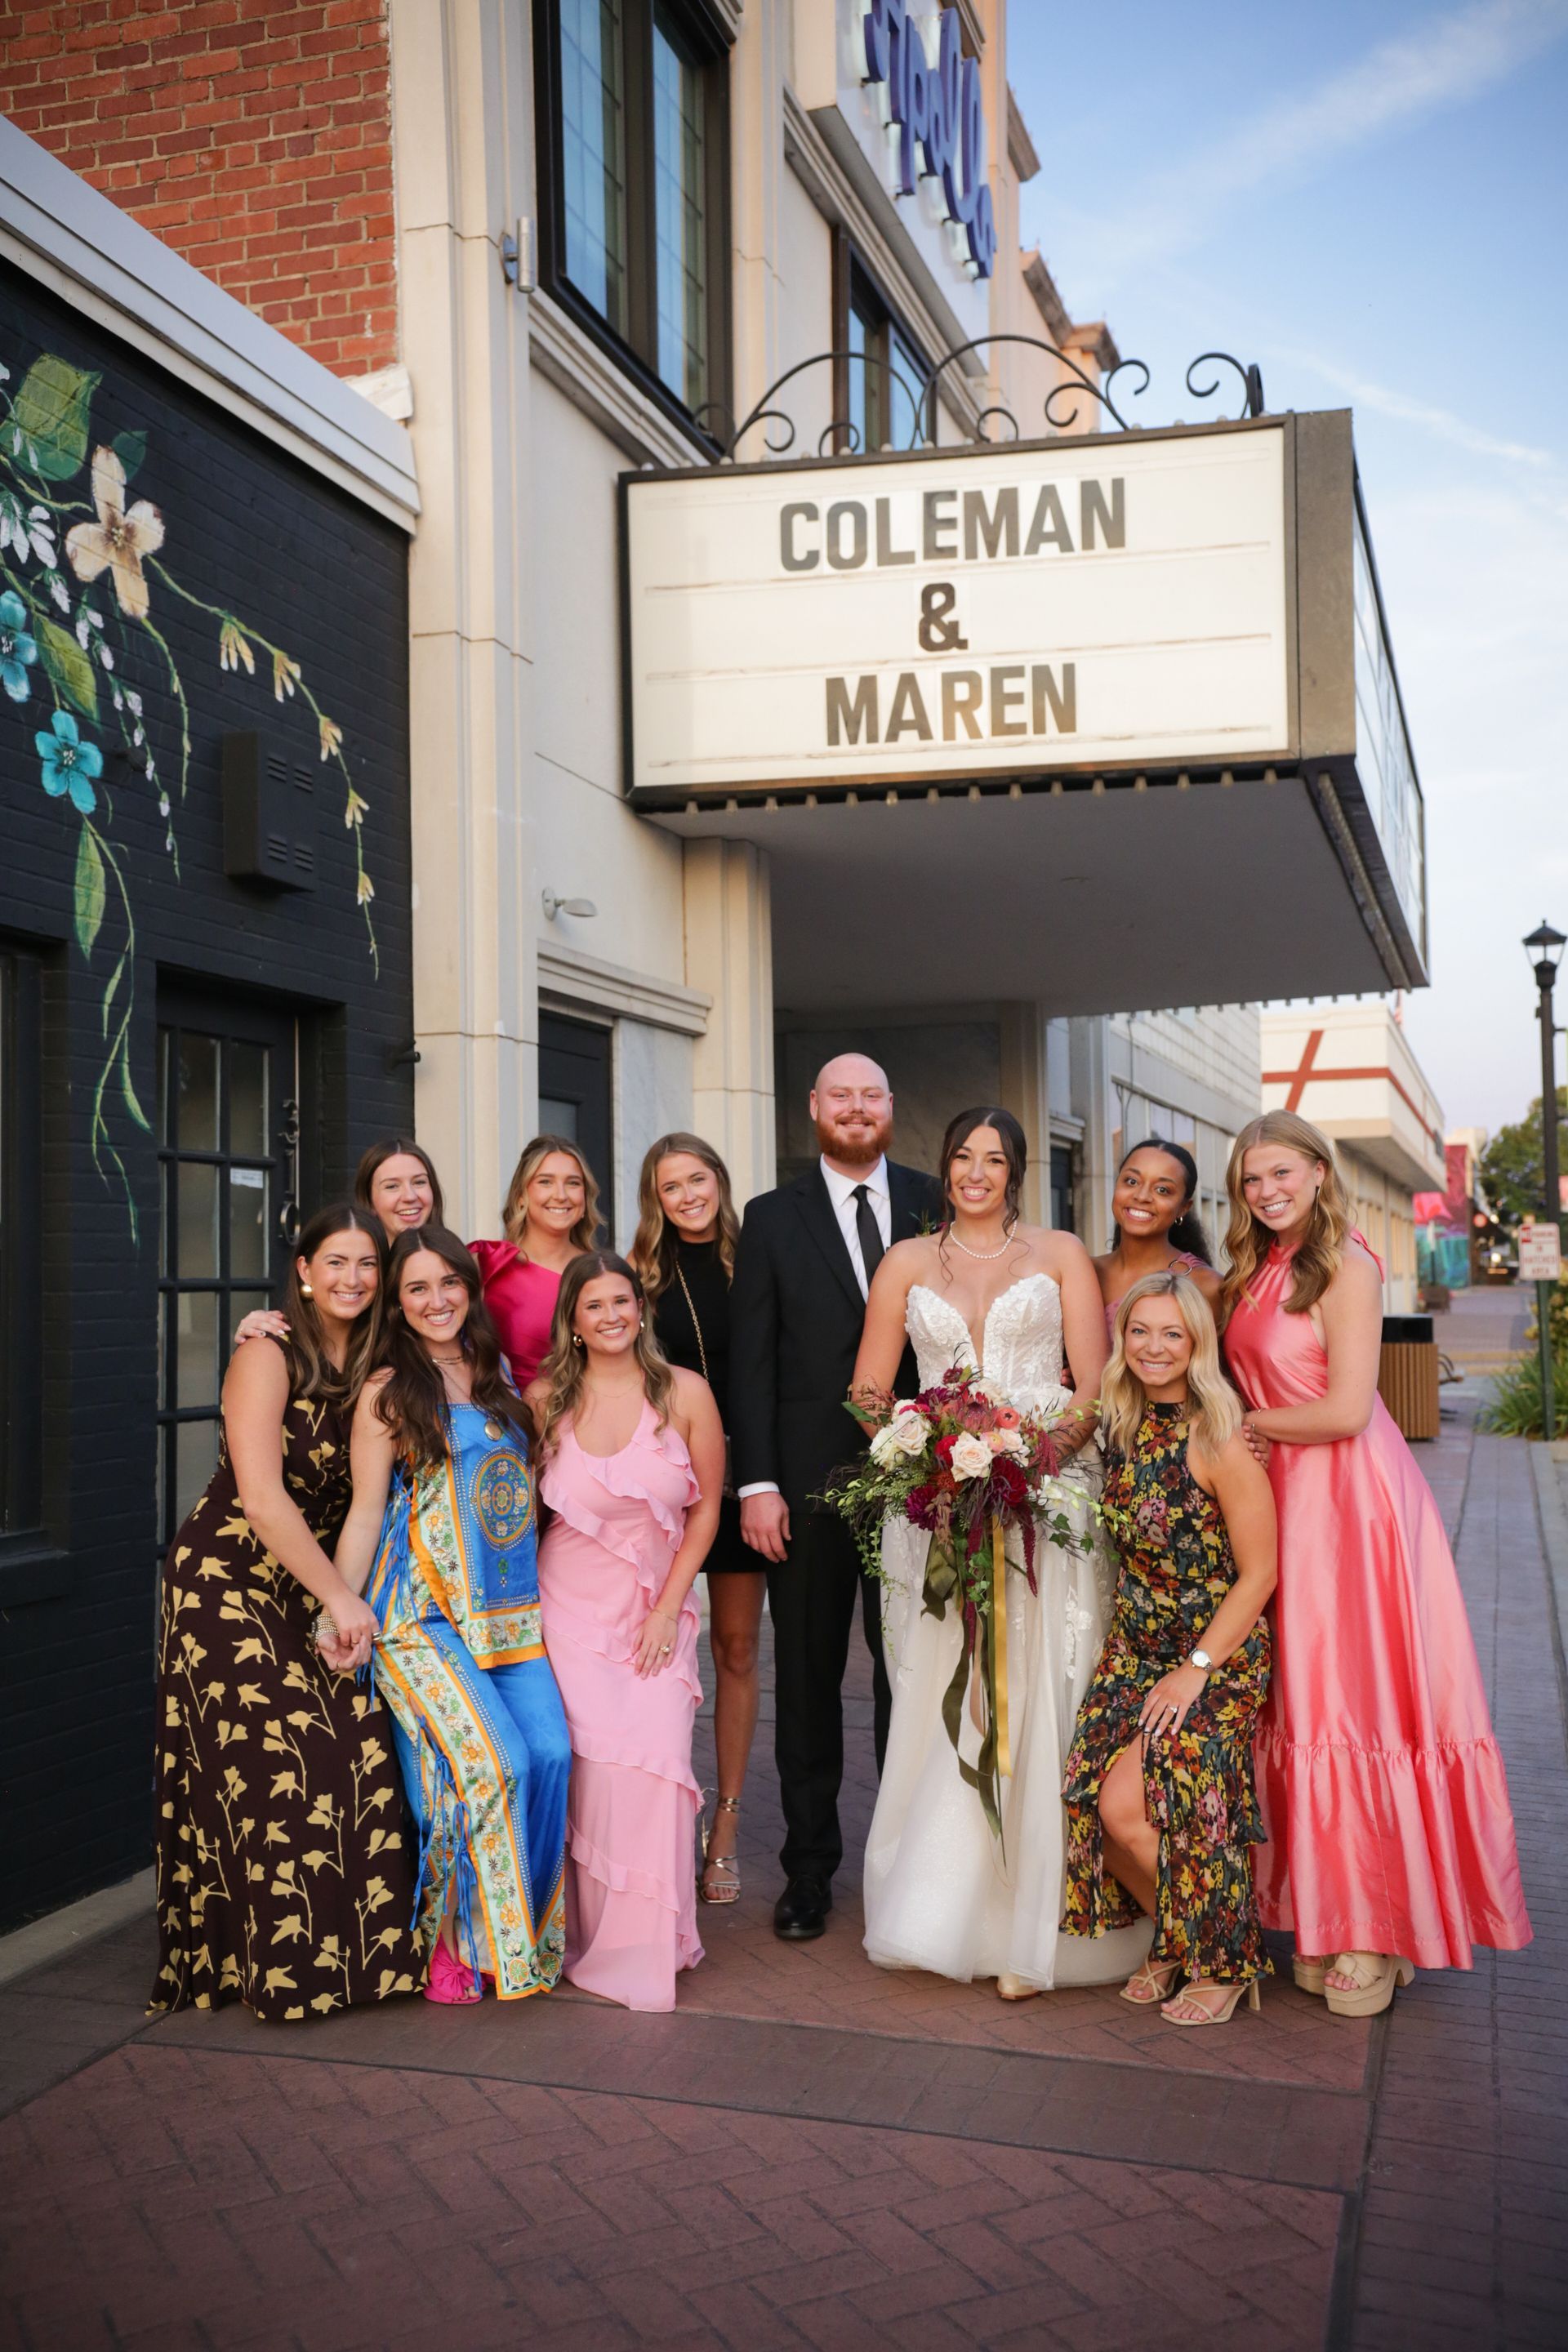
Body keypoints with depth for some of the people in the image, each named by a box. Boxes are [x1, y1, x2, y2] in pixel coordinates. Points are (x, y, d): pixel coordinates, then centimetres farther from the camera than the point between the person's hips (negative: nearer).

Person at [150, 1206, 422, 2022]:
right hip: (229, 1581, -5)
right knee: (274, 1763, -10)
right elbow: (263, 1499, -18)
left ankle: (359, 1948, 8)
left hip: (319, 1583, 5)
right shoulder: (268, 1357, -13)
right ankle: (281, 1964, 5)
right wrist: (339, 1596, -17)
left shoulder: (373, 1367, 6)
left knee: (358, 1753, -7)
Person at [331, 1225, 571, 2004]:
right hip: (424, 1610, -5)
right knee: (492, 1759, -18)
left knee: (551, 1752, -11)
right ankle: (457, 1937, 2)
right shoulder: (388, 1391, 0)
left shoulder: (497, 1375, 14)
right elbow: (365, 1513, 0)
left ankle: (527, 1930, 8)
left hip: (510, 1607, 5)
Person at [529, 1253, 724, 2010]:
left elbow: (705, 1508, 2)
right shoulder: (545, 1398, 0)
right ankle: (591, 1933, 7)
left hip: (656, 1605, 0)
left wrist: (667, 1609, -3)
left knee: (655, 1755, -13)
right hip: (570, 1606, 0)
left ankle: (648, 1944, 5)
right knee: (590, 1761, -11)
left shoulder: (686, 1393, -2)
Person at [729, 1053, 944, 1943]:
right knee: (807, 1677, 8)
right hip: (809, 1480, 0)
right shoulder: (773, 1218, 4)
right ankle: (810, 1869, 19)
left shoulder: (936, 1207, 5)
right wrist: (757, 1483, -8)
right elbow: (752, 1361, -1)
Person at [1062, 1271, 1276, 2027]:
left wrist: (1196, 1670, -15)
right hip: (1134, 1647, 6)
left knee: (1128, 1805, -17)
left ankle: (1221, 1962, 9)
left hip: (1217, 1657, -6)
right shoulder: (1121, 1429, 4)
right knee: (1096, 1799, -10)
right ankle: (1173, 1943, 18)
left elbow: (1258, 1574, -14)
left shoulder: (1218, 1445, -16)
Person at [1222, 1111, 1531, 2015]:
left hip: (1351, 1501, -7)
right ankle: (1325, 1916, 18)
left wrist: (1243, 1423, -5)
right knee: (1305, 1698, 8)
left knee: (1361, 1697, -2)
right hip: (1287, 1503, 7)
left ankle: (1379, 1932, 9)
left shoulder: (1345, 1265, -10)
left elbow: (1346, 1411, -17)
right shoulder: (1258, 1271, 13)